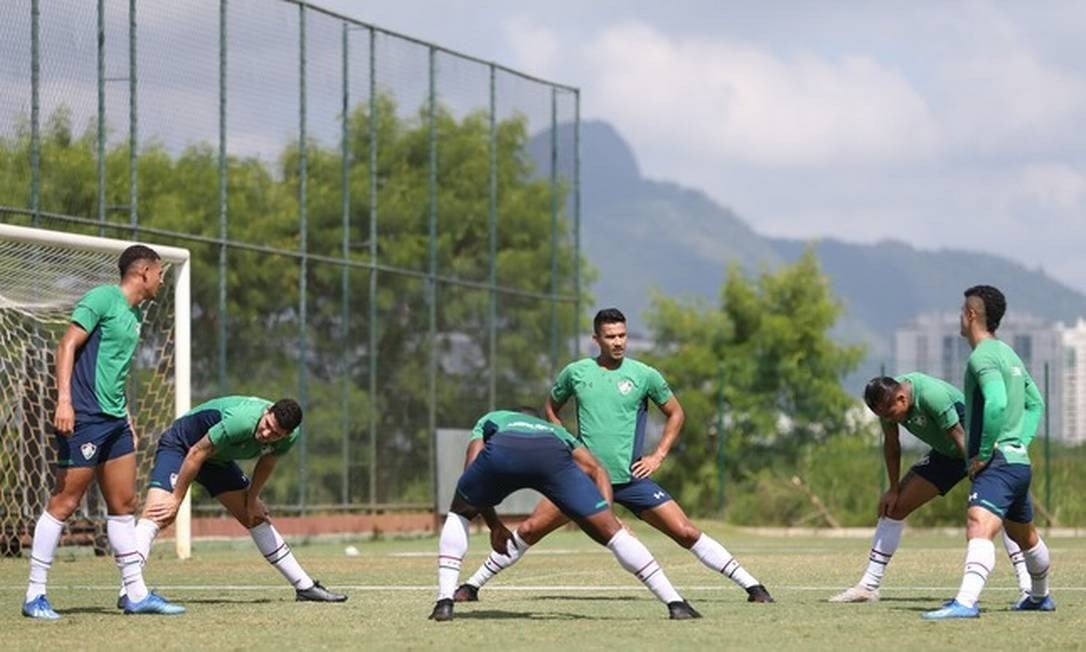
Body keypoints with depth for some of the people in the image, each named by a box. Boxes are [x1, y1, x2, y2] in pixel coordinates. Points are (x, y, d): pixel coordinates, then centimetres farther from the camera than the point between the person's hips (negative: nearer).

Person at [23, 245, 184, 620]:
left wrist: (126, 418, 24)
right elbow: (67, 345, -15)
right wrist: (64, 399, -23)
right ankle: (35, 596, -2)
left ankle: (136, 594, 13)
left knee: (123, 504, 9)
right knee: (64, 504, -7)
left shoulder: (135, 314, 18)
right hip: (84, 419, -9)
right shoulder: (102, 298, -8)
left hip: (114, 420, 9)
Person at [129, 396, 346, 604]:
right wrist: (176, 499, -25)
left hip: (218, 459, 7)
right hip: (179, 446, -7)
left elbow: (266, 463, 5)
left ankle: (304, 586, 17)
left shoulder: (289, 436, -18)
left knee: (256, 517, 9)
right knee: (157, 516, -26)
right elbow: (197, 453, -30)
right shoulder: (242, 420, -39)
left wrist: (252, 499, 9)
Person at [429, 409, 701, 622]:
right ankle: (675, 603, 7)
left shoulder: (490, 420, 45)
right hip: (552, 454, 0)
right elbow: (597, 471, 29)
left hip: (501, 449, 0)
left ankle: (444, 602, 17)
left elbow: (473, 471, 28)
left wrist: (494, 525, 32)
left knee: (459, 514, 29)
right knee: (611, 531, 11)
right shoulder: (557, 432, 47)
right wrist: (606, 514, 18)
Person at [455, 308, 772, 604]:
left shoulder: (644, 375, -1)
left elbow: (675, 413, 12)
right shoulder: (576, 372, 3)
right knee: (529, 529, -3)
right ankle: (472, 586, 11)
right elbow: (552, 408, 21)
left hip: (632, 478, -1)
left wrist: (658, 455, 1)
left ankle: (753, 587, -3)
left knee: (686, 532, -9)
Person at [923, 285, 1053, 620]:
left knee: (979, 526, -27)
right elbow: (1035, 403, 28)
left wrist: (982, 453, -22)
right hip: (1019, 461, 11)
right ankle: (1040, 597, 47)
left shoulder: (983, 357, -13)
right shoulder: (1009, 355, 18)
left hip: (998, 463, -11)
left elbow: (996, 403, -29)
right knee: (1024, 537, 28)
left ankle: (965, 602, -45)